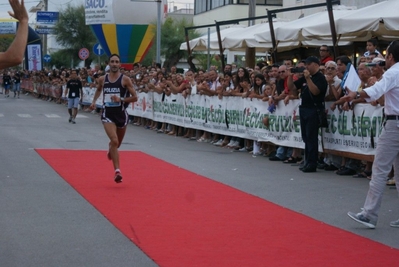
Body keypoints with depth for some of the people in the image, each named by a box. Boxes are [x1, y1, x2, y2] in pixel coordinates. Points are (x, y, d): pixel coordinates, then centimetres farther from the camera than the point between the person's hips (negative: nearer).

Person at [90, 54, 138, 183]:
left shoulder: (125, 79, -7)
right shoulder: (102, 79, 2)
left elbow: (135, 97, -6)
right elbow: (98, 90, 25)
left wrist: (121, 99, -19)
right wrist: (94, 101, 11)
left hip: (121, 114, 1)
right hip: (107, 114, 0)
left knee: (117, 143, 19)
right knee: (114, 141, -20)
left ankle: (111, 151, 58)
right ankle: (117, 171, -18)